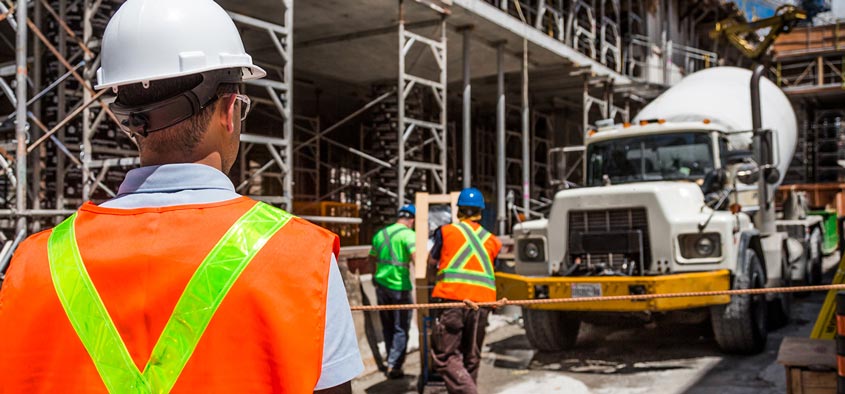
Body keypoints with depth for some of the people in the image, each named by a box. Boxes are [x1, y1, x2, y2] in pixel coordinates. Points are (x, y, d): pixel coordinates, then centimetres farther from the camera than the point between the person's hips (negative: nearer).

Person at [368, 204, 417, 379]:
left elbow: (372, 259, 20)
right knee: (401, 329, 3)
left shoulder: (380, 234, 11)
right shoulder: (408, 234, -9)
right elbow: (415, 257, -24)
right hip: (400, 286, -6)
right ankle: (394, 366, 0)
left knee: (387, 327, 17)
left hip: (381, 285, 6)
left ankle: (392, 361, 26)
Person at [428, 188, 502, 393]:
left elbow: (431, 264, 21)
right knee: (470, 358, 15)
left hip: (452, 299, -4)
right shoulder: (493, 241, 18)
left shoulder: (446, 231, 10)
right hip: (482, 300, 4)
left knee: (445, 357, -2)